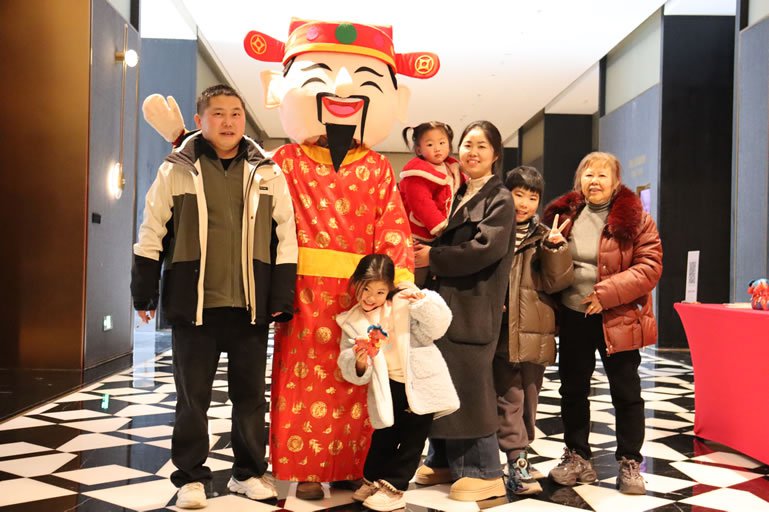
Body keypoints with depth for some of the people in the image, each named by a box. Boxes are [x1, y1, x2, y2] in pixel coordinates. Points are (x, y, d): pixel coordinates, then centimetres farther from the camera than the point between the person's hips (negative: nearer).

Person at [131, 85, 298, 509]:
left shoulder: (267, 173, 4)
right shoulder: (176, 170, 1)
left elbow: (286, 238, 5)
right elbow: (152, 234, 5)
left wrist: (282, 298, 1)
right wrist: (144, 292, 3)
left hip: (251, 305, 1)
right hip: (193, 304, -1)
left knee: (250, 394, 11)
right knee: (192, 397, 7)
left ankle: (248, 471, 26)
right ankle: (191, 477, 21)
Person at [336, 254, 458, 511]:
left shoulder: (405, 306, -7)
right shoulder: (352, 322, 0)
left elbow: (438, 326, -16)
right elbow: (350, 371, -1)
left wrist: (423, 301, -29)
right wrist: (359, 366, -24)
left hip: (421, 386, -2)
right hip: (387, 389, 2)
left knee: (411, 439, 5)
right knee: (383, 437, 14)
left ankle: (393, 487, 18)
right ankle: (372, 479, 36)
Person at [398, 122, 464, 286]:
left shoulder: (453, 169, 10)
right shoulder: (417, 173, -16)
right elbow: (422, 204, -24)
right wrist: (441, 227, -25)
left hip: (436, 241, 8)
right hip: (416, 240, -8)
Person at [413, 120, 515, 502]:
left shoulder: (500, 199, -4)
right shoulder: (458, 197, 19)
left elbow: (486, 248, -17)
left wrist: (433, 257, -13)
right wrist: (429, 256, -1)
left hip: (473, 305, -7)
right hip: (445, 301, 7)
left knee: (469, 384, -6)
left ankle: (484, 472, 4)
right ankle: (445, 461, 22)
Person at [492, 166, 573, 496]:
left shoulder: (544, 237, 8)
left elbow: (557, 282, -2)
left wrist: (554, 248, -15)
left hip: (534, 332, 2)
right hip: (500, 330, -2)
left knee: (528, 398, 11)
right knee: (509, 398, -4)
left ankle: (519, 454, 24)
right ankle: (518, 464, -1)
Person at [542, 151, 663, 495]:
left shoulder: (634, 218, -5)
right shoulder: (564, 215, 5)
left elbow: (650, 266, -13)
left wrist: (607, 293, -20)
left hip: (618, 319, -3)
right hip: (573, 316, 3)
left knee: (626, 392, 7)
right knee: (573, 389, 11)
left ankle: (630, 463, 21)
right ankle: (577, 458, 25)